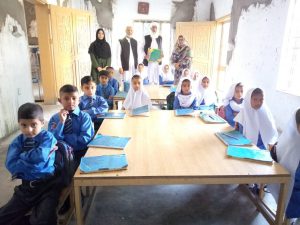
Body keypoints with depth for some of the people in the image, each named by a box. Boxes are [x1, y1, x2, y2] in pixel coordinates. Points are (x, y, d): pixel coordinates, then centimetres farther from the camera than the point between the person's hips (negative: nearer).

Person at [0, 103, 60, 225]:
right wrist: (33, 159, -17)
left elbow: (40, 156, -25)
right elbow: (11, 165, -12)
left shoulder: (47, 137, -8)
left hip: (48, 185, -5)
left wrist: (23, 156, -9)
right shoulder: (17, 142, 3)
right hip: (26, 187, 5)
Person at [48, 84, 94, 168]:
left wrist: (63, 138, -6)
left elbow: (85, 139, -12)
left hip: (79, 153, -1)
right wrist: (61, 122, -14)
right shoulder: (54, 118, 4)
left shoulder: (84, 116, -2)